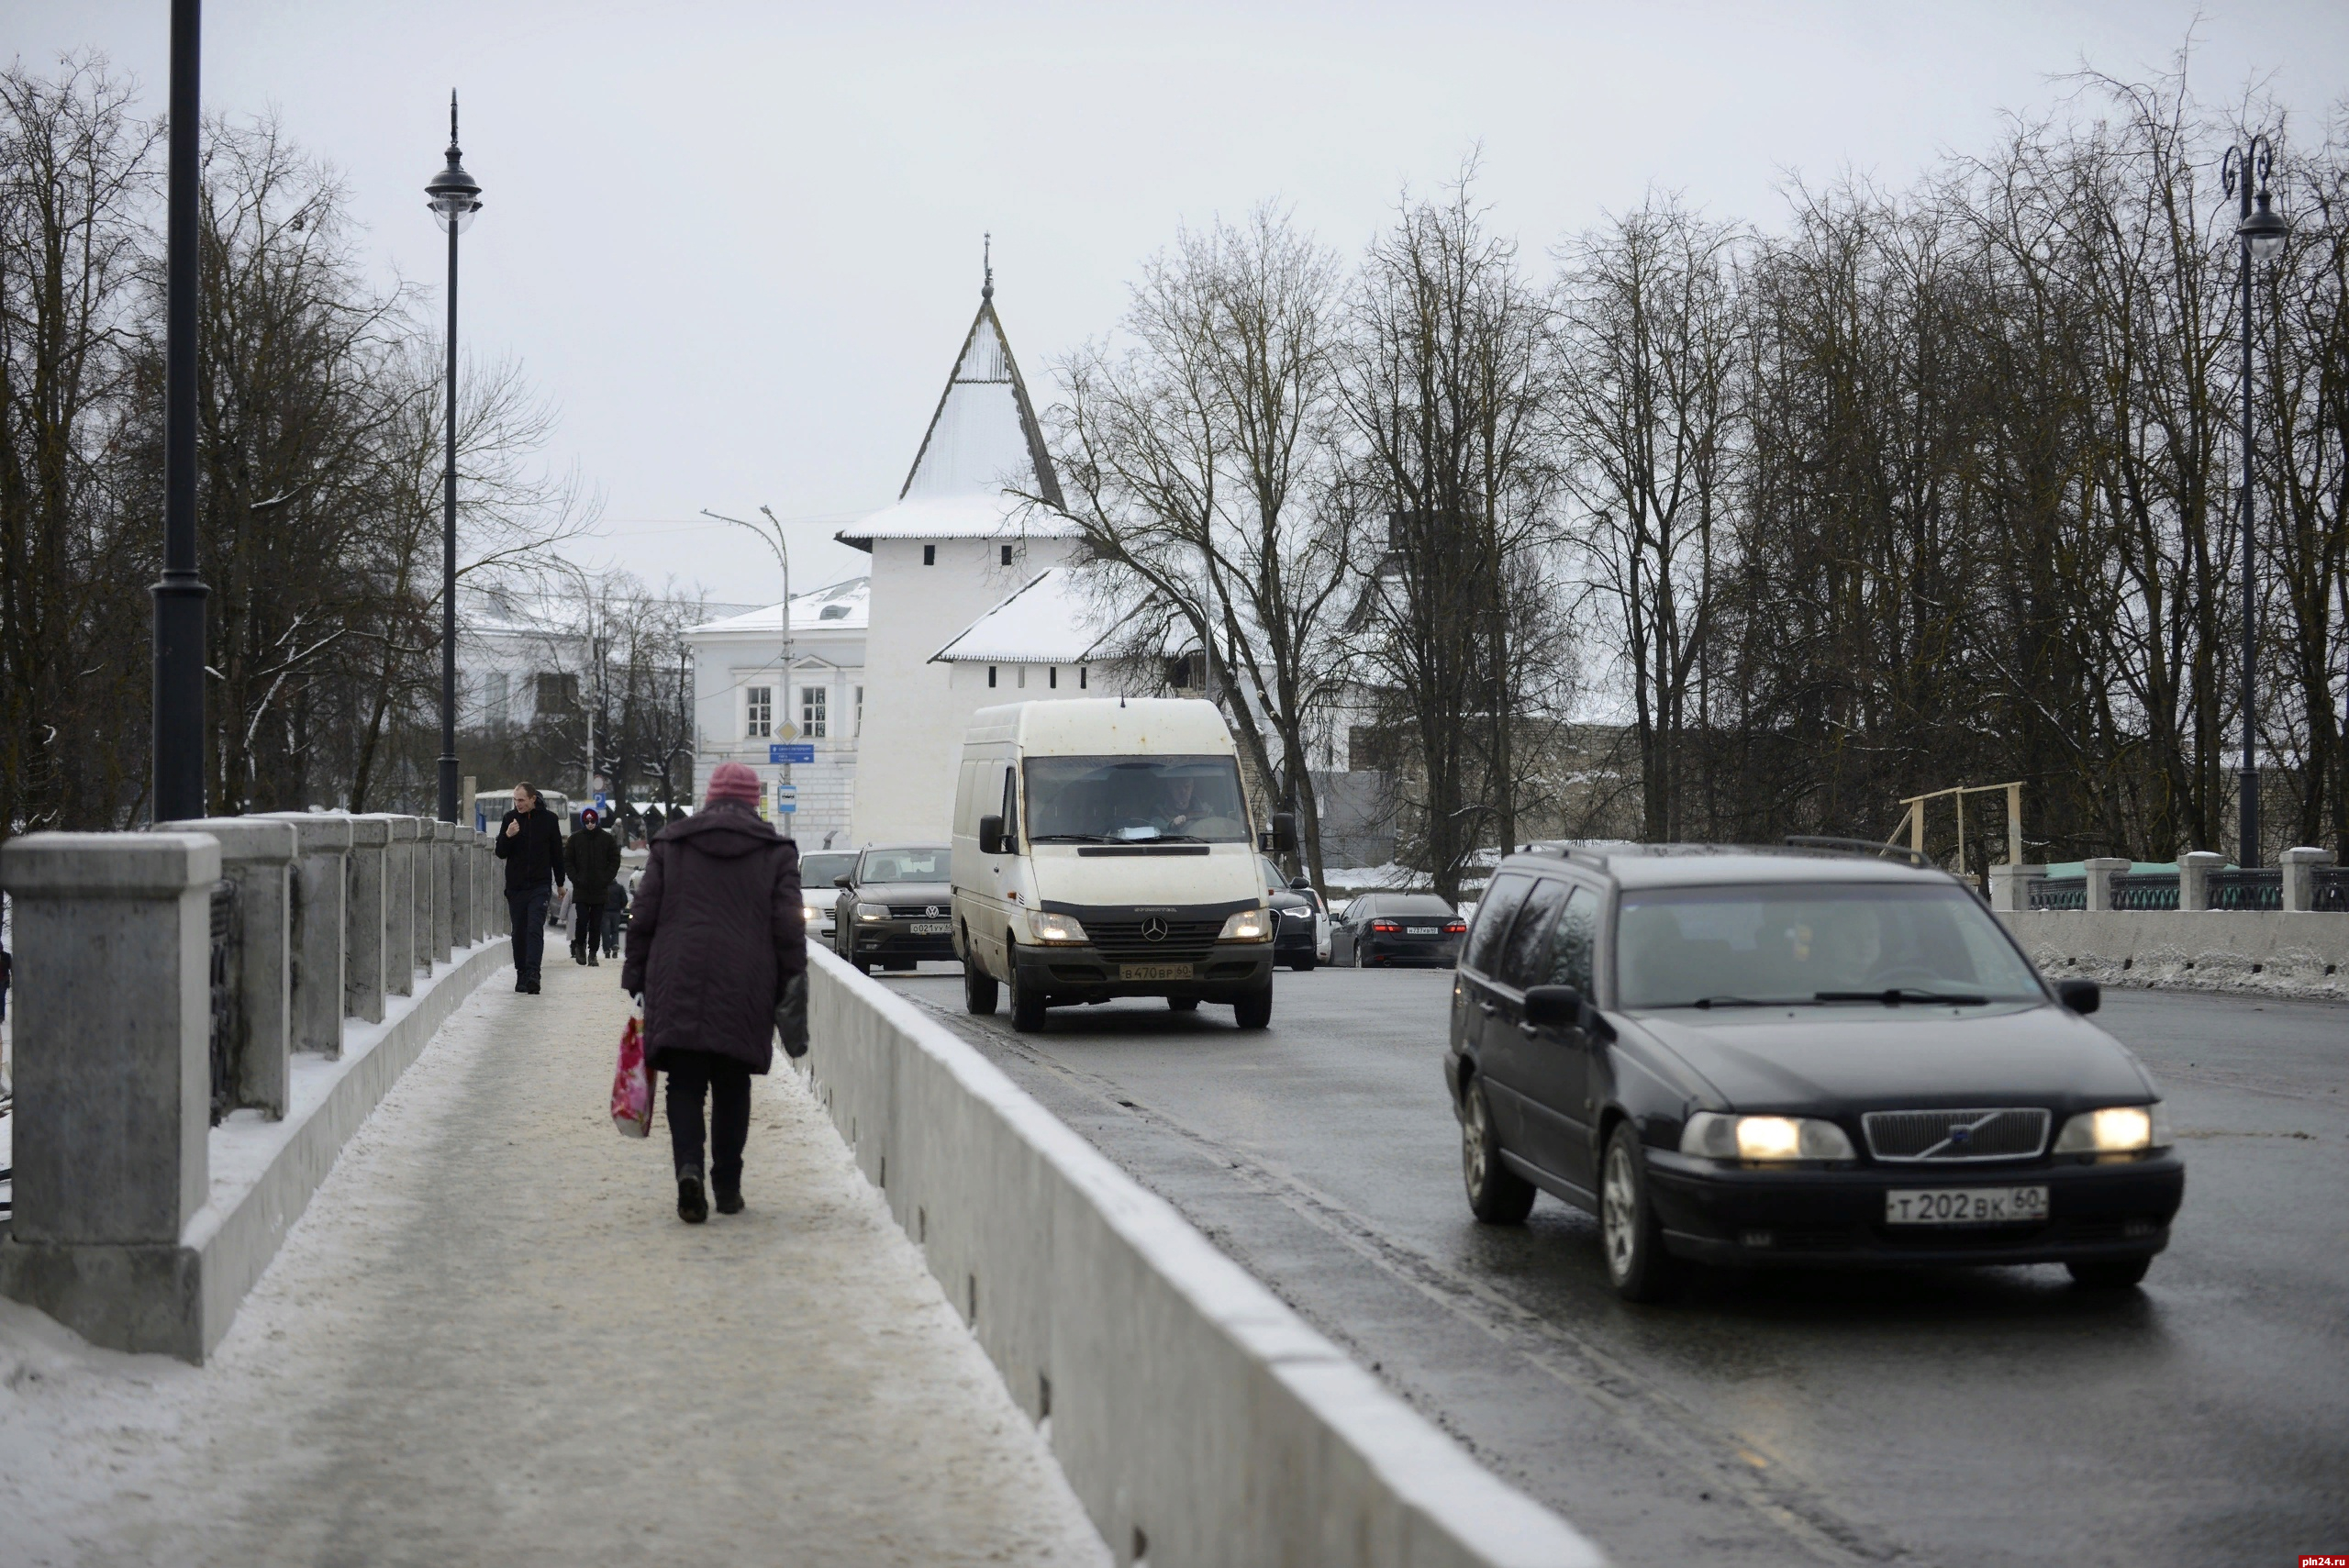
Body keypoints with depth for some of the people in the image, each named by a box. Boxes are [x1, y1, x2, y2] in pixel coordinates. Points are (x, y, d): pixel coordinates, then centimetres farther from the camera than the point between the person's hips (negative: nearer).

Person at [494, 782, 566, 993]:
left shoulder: (548, 819, 1)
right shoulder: (510, 818, 4)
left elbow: (557, 852, 10)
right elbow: (501, 853, 4)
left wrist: (560, 883, 11)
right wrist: (508, 836, -16)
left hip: (540, 886, -2)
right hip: (515, 886, 2)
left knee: (535, 930, -13)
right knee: (519, 932, 6)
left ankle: (533, 974, -20)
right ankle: (521, 975, 12)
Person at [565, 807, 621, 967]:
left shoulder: (607, 838, 4)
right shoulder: (575, 838, 4)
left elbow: (615, 861, 7)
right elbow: (567, 861, 6)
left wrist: (606, 879, -5)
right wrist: (576, 878, -6)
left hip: (600, 889, 1)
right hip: (581, 889, -1)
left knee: (597, 923, 2)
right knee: (582, 919, -10)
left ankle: (593, 952, 10)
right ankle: (579, 945, 12)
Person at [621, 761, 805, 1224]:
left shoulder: (671, 843, 9)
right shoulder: (776, 852, 6)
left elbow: (642, 917, 8)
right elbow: (789, 929, 2)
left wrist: (636, 978, 13)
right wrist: (789, 990, 8)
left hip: (677, 986, 0)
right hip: (745, 991, 0)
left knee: (685, 1085, 1)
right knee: (732, 1089, 11)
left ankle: (689, 1167, -21)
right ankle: (728, 1187, 13)